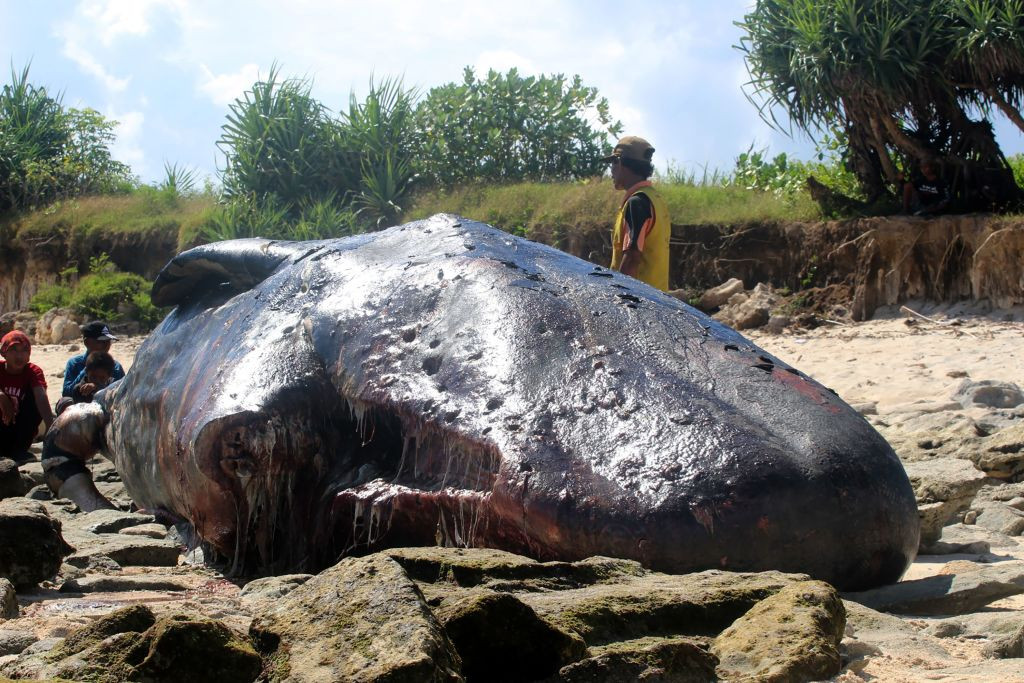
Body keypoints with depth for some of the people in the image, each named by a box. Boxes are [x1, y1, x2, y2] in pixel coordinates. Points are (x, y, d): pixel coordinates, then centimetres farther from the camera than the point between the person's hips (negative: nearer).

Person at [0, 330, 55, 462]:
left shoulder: (34, 371, -10)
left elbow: (41, 396, -30)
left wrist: (50, 425, -45)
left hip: (20, 429, 1)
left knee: (33, 396, -22)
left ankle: (19, 450, -18)